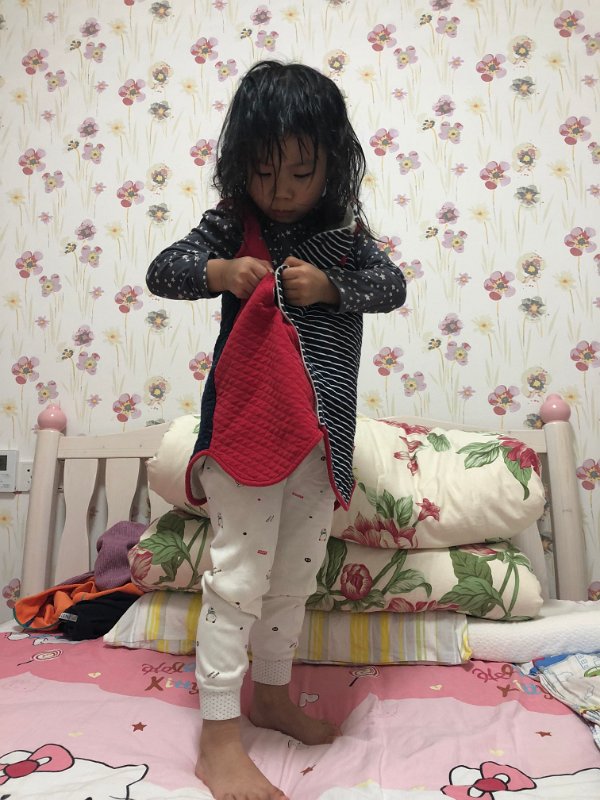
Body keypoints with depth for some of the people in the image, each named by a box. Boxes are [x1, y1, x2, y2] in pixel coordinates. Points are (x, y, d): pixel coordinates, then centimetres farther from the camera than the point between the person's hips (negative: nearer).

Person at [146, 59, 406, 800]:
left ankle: (272, 695, 39)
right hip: (246, 424, -4)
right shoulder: (230, 224, -1)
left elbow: (392, 286, 1)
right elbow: (161, 272, -2)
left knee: (295, 575, 16)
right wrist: (215, 271, -22)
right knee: (238, 577, -1)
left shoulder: (346, 230, 7)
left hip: (321, 432, 5)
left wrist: (329, 286, -16)